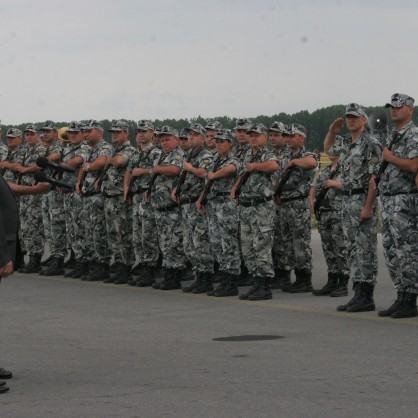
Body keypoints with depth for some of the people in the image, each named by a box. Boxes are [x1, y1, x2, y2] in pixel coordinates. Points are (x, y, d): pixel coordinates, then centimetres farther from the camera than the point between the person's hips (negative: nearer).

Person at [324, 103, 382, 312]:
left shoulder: (371, 144, -10)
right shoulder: (346, 146, 15)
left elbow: (375, 177, -16)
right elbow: (326, 150, 35)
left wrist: (368, 206, -22)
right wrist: (332, 132, 17)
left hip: (363, 200, -9)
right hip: (347, 201, 9)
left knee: (365, 249, -7)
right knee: (353, 249, 9)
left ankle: (366, 297, -6)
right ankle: (358, 293, 12)